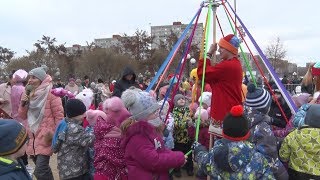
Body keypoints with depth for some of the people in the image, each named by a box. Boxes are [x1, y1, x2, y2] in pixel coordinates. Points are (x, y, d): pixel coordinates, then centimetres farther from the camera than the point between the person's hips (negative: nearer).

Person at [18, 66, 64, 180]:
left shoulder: (50, 94, -11)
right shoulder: (28, 94, 10)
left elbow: (59, 116, -11)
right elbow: (22, 116, 12)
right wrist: (23, 104, -5)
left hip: (45, 137, -7)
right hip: (32, 138, 7)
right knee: (43, 169, 18)